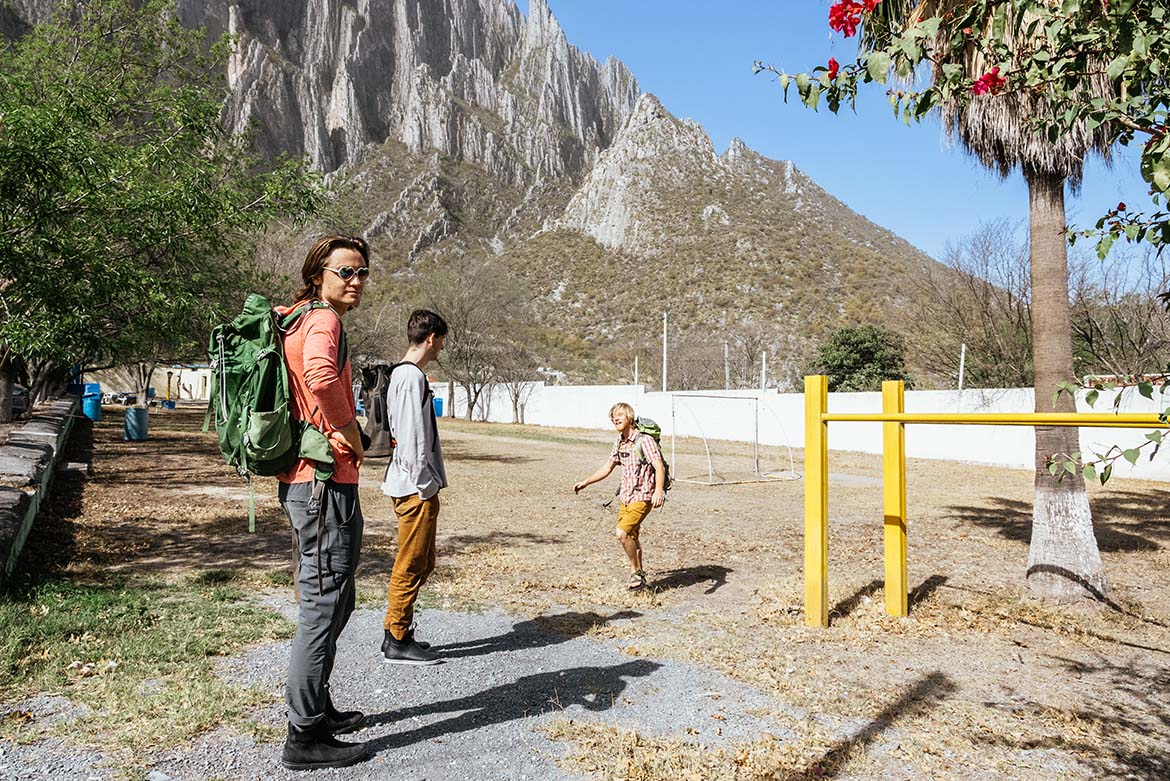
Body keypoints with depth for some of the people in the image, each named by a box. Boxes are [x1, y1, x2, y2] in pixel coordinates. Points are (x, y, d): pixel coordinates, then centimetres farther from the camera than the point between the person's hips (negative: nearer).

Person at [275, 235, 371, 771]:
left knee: (331, 600, 21)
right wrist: (348, 429, -21)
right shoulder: (323, 319, -14)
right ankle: (305, 737, 9)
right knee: (324, 605, -2)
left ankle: (317, 709, 34)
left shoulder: (295, 317, 17)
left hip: (304, 481, 11)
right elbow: (320, 373, -37)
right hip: (326, 481, -11)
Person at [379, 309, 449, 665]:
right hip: (416, 487, -10)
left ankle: (396, 633, 26)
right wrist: (423, 485, -17)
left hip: (413, 486, 10)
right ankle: (397, 642, 9)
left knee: (422, 563, 17)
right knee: (411, 566, -1)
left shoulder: (400, 374, 16)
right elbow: (413, 437, -20)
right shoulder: (413, 376, -16)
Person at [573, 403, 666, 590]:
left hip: (642, 497, -8)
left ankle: (635, 572, 1)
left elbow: (659, 467, -25)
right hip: (625, 496, 8)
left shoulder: (645, 440, -15)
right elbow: (608, 467, 20)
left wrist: (659, 491, -40)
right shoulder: (619, 442, 9)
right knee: (631, 536, 15)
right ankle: (639, 576, 30)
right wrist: (586, 482, 17)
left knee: (622, 533, -18)